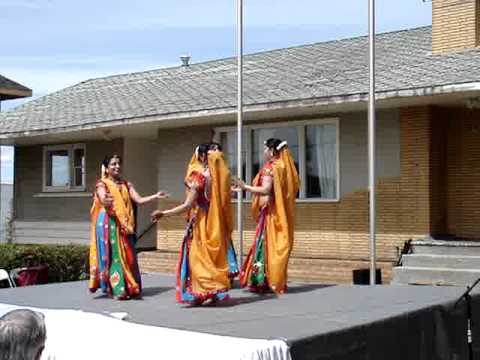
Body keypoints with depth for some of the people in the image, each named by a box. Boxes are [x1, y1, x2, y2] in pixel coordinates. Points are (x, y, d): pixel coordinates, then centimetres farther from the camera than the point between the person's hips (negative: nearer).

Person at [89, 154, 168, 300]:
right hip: (109, 224, -5)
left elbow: (138, 200, 6)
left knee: (127, 255, 3)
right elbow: (103, 200, -19)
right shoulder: (102, 184, 0)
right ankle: (118, 289, -5)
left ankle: (130, 288, 9)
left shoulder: (126, 185, 15)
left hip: (124, 225, 5)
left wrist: (155, 196, -6)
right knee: (113, 255, -6)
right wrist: (106, 202, -42)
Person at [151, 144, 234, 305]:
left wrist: (163, 213, -14)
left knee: (199, 257, 2)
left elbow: (187, 206, -18)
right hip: (215, 223, 7)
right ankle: (215, 292, 16)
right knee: (213, 255, 13)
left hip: (200, 222, -7)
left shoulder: (199, 176, -16)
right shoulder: (216, 176, 3)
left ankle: (199, 293, 3)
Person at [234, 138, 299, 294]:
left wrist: (245, 187, -18)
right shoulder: (283, 166, 13)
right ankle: (277, 281, 12)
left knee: (266, 245, -6)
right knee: (277, 246, 10)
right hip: (280, 213, 8)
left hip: (270, 212, -8)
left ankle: (264, 281, -6)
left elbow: (266, 190, -21)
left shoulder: (269, 167, -10)